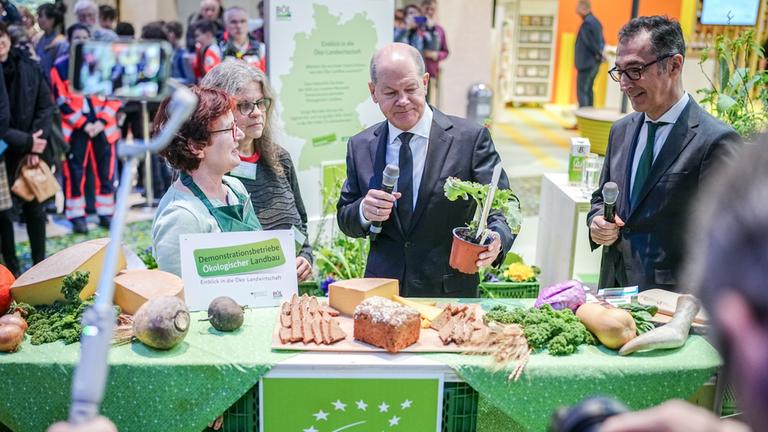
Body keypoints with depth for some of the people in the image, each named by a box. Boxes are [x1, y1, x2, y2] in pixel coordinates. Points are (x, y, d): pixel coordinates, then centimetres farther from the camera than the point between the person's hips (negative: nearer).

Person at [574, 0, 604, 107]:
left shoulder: (587, 23, -17)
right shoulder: (595, 22, 14)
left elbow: (591, 42, -20)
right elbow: (601, 42, 15)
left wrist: (598, 54, -8)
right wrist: (599, 53, 4)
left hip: (586, 63, -10)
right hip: (593, 63, 10)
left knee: (582, 91, -6)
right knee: (588, 89, 16)